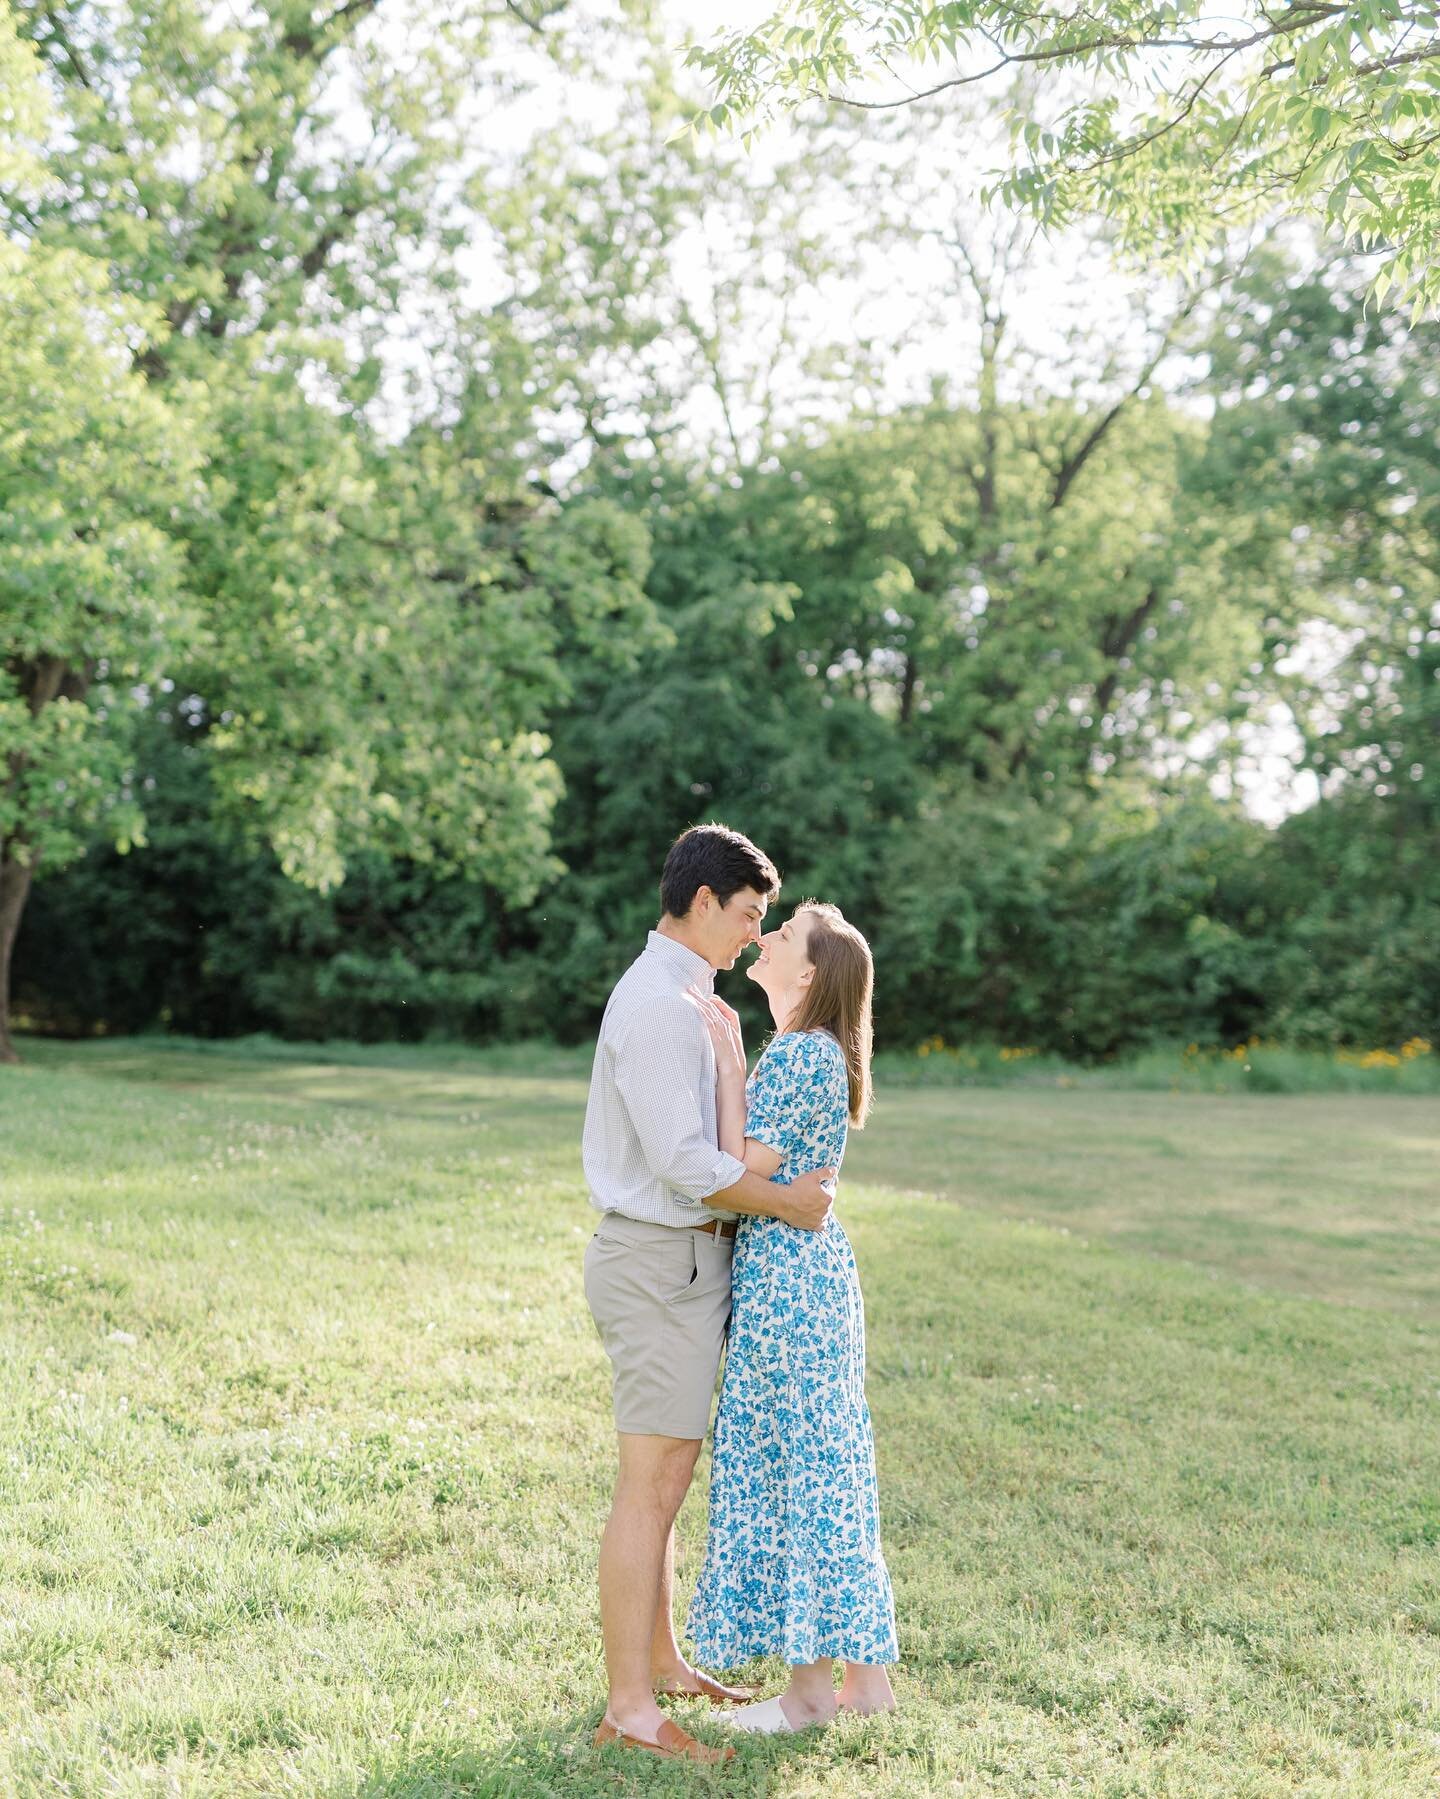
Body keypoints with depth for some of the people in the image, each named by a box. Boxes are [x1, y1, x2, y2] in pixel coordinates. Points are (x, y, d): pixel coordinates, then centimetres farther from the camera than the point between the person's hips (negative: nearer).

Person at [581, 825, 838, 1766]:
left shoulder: (680, 997, 16)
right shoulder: (660, 1002, -17)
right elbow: (682, 1161, -22)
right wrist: (786, 1201, -11)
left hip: (682, 1258, 10)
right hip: (664, 1262, -10)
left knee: (668, 1475, 18)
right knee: (651, 1484, -6)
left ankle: (661, 1660, 30)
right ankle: (630, 1708, 1)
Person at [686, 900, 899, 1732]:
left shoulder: (805, 1056, -17)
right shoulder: (804, 1051, 13)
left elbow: (743, 1169, -18)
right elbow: (757, 1155, 14)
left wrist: (728, 1059, -15)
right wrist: (731, 1055, 12)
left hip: (786, 1276, -10)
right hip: (809, 1267, 10)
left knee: (792, 1466, -1)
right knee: (826, 1465, 14)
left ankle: (812, 1684, 10)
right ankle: (865, 1672, 22)